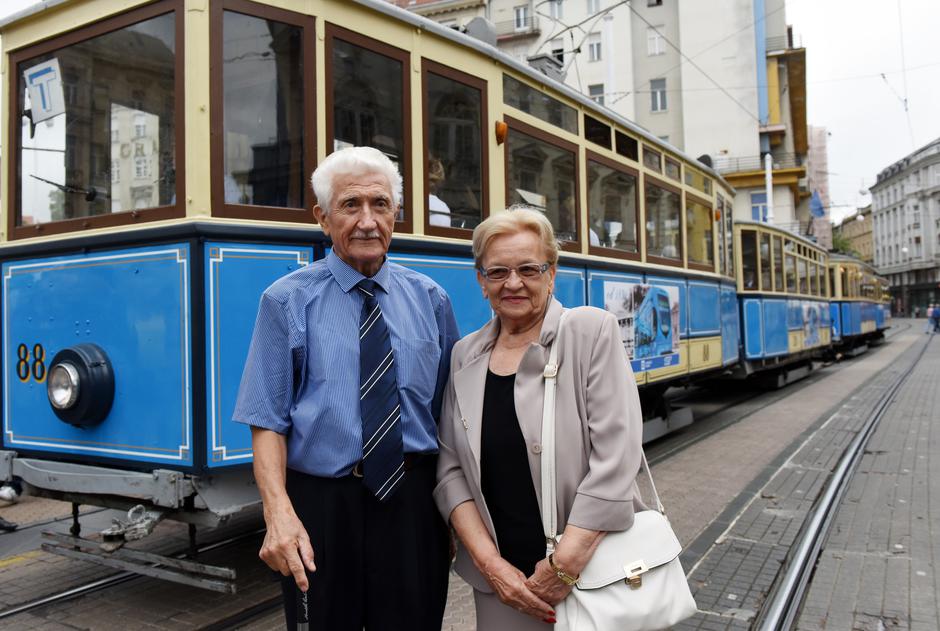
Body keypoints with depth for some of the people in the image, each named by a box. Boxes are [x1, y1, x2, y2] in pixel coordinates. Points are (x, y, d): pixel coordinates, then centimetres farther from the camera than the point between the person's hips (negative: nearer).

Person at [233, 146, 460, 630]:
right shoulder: (288, 301, -3)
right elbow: (268, 420, -7)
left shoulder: (430, 299, 5)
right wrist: (278, 511, -21)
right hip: (322, 505, -2)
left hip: (412, 504, 3)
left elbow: (448, 409, 7)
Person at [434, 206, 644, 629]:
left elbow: (615, 458, -15)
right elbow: (451, 468, 3)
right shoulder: (465, 355, 4)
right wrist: (490, 562, -8)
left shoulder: (592, 332, -9)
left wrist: (564, 567, -16)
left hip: (594, 573, -3)